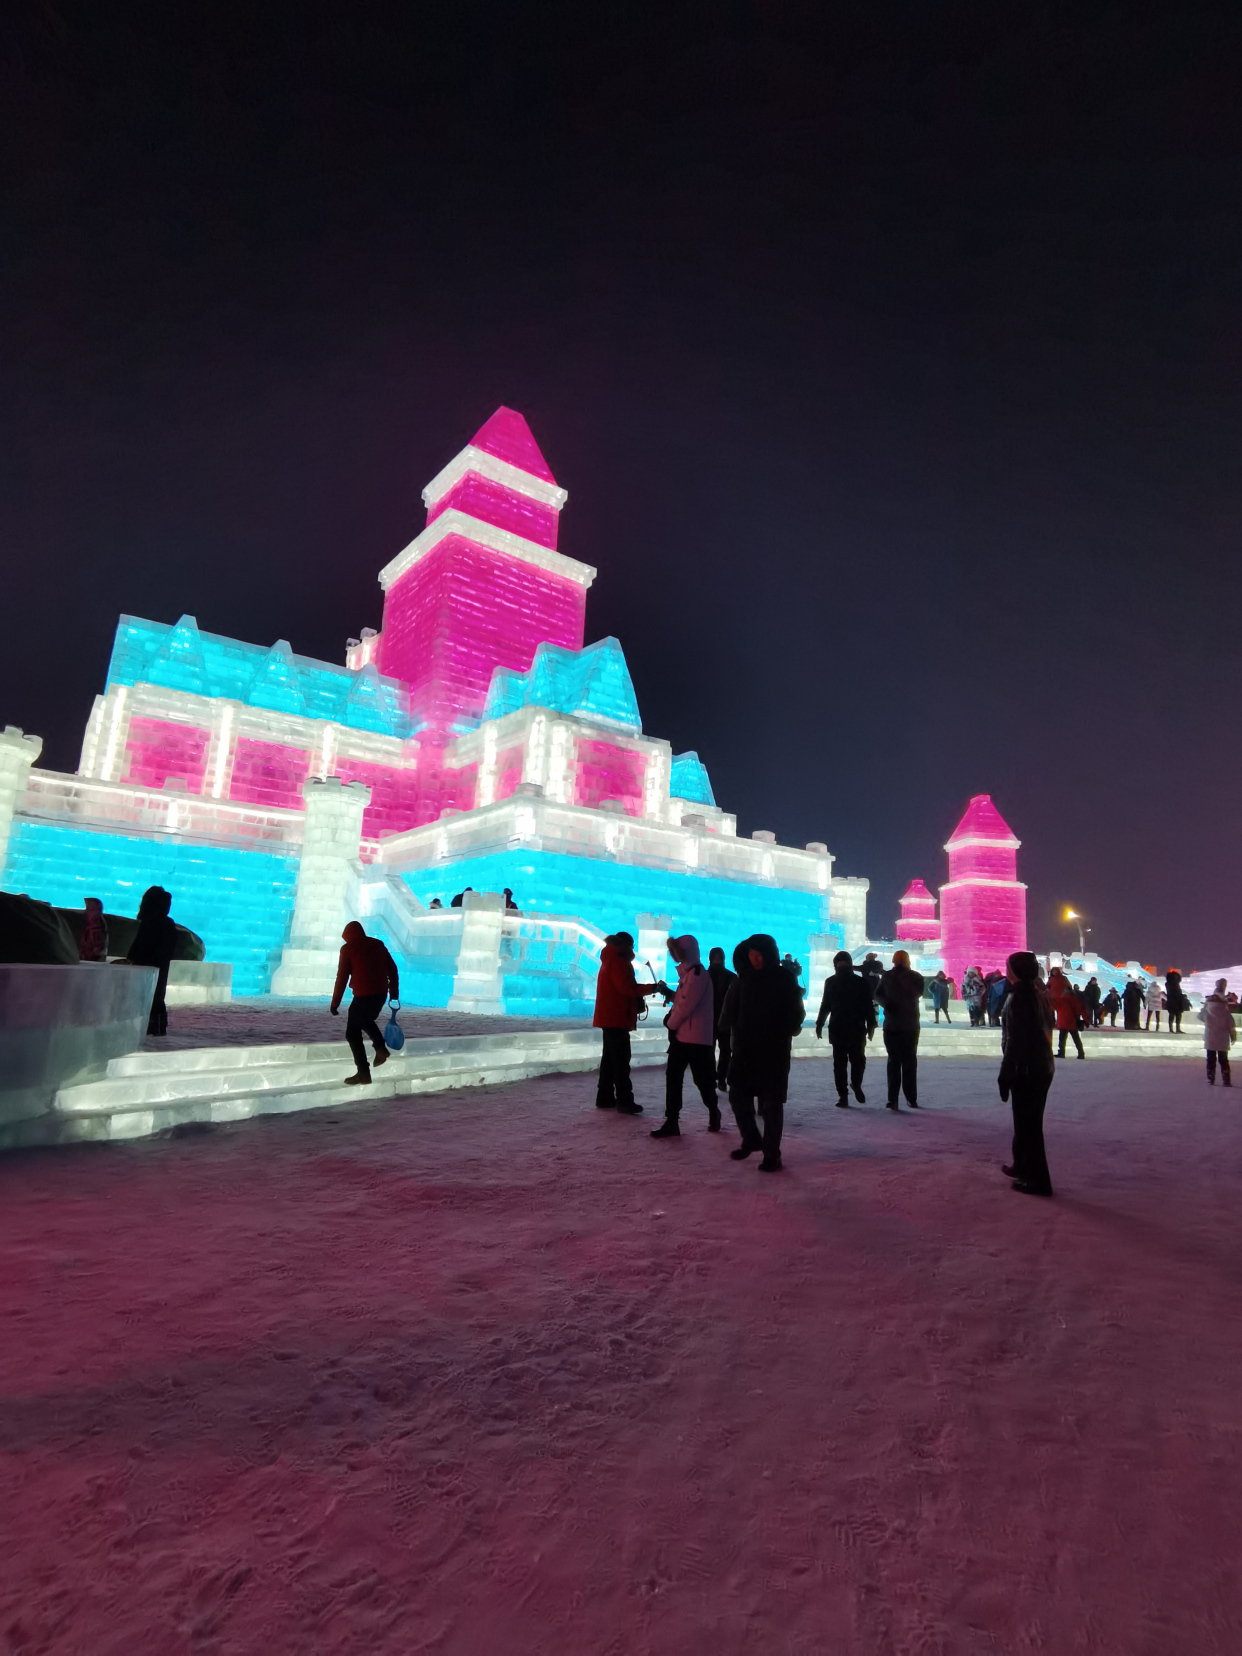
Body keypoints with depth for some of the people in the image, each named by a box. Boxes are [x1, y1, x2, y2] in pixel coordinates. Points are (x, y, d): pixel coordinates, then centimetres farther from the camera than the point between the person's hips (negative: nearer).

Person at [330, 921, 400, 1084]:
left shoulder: (347, 948, -2)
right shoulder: (377, 944, 12)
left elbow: (342, 977, -6)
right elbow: (392, 968, 11)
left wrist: (335, 1003, -2)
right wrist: (394, 991, 19)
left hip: (363, 995, -6)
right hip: (381, 993, 6)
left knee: (353, 1033, 6)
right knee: (366, 1020, 32)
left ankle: (363, 1073, 1)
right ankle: (381, 1048, 13)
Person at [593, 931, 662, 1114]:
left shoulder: (610, 960, 19)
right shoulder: (618, 961, -13)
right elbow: (626, 987, -23)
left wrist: (642, 993, 11)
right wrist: (652, 988, -17)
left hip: (610, 1017, 11)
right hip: (616, 1018, -11)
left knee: (610, 1058, 14)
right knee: (621, 1060, -10)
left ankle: (605, 1098, 18)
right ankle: (624, 1101, -10)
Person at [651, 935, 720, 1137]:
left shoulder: (697, 973, -15)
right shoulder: (686, 972, 16)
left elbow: (687, 1003, -20)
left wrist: (671, 1023, -8)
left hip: (696, 1036, -9)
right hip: (681, 1034, 9)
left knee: (702, 1078, 4)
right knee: (673, 1076, 3)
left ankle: (714, 1113, 27)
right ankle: (671, 1123, 3)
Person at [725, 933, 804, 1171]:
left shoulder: (785, 980, -7)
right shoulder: (745, 977, 5)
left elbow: (796, 1014, -5)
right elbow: (732, 1007, 12)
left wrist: (781, 1037, -10)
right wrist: (737, 1033, 3)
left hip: (773, 1052, -5)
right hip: (744, 1049, 5)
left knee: (770, 1103, -1)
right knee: (737, 1096, 9)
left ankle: (772, 1154, 11)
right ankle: (751, 1139, 31)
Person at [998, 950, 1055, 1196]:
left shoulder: (1018, 996, -17)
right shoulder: (1039, 993, 9)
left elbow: (1014, 1040, -20)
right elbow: (1044, 1031, 15)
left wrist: (1005, 1075, -15)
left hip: (1026, 1070, -9)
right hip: (1042, 1067, 9)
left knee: (1028, 1124, 1)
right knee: (1028, 1121, 20)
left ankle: (1038, 1181, 8)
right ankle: (1022, 1167, 34)